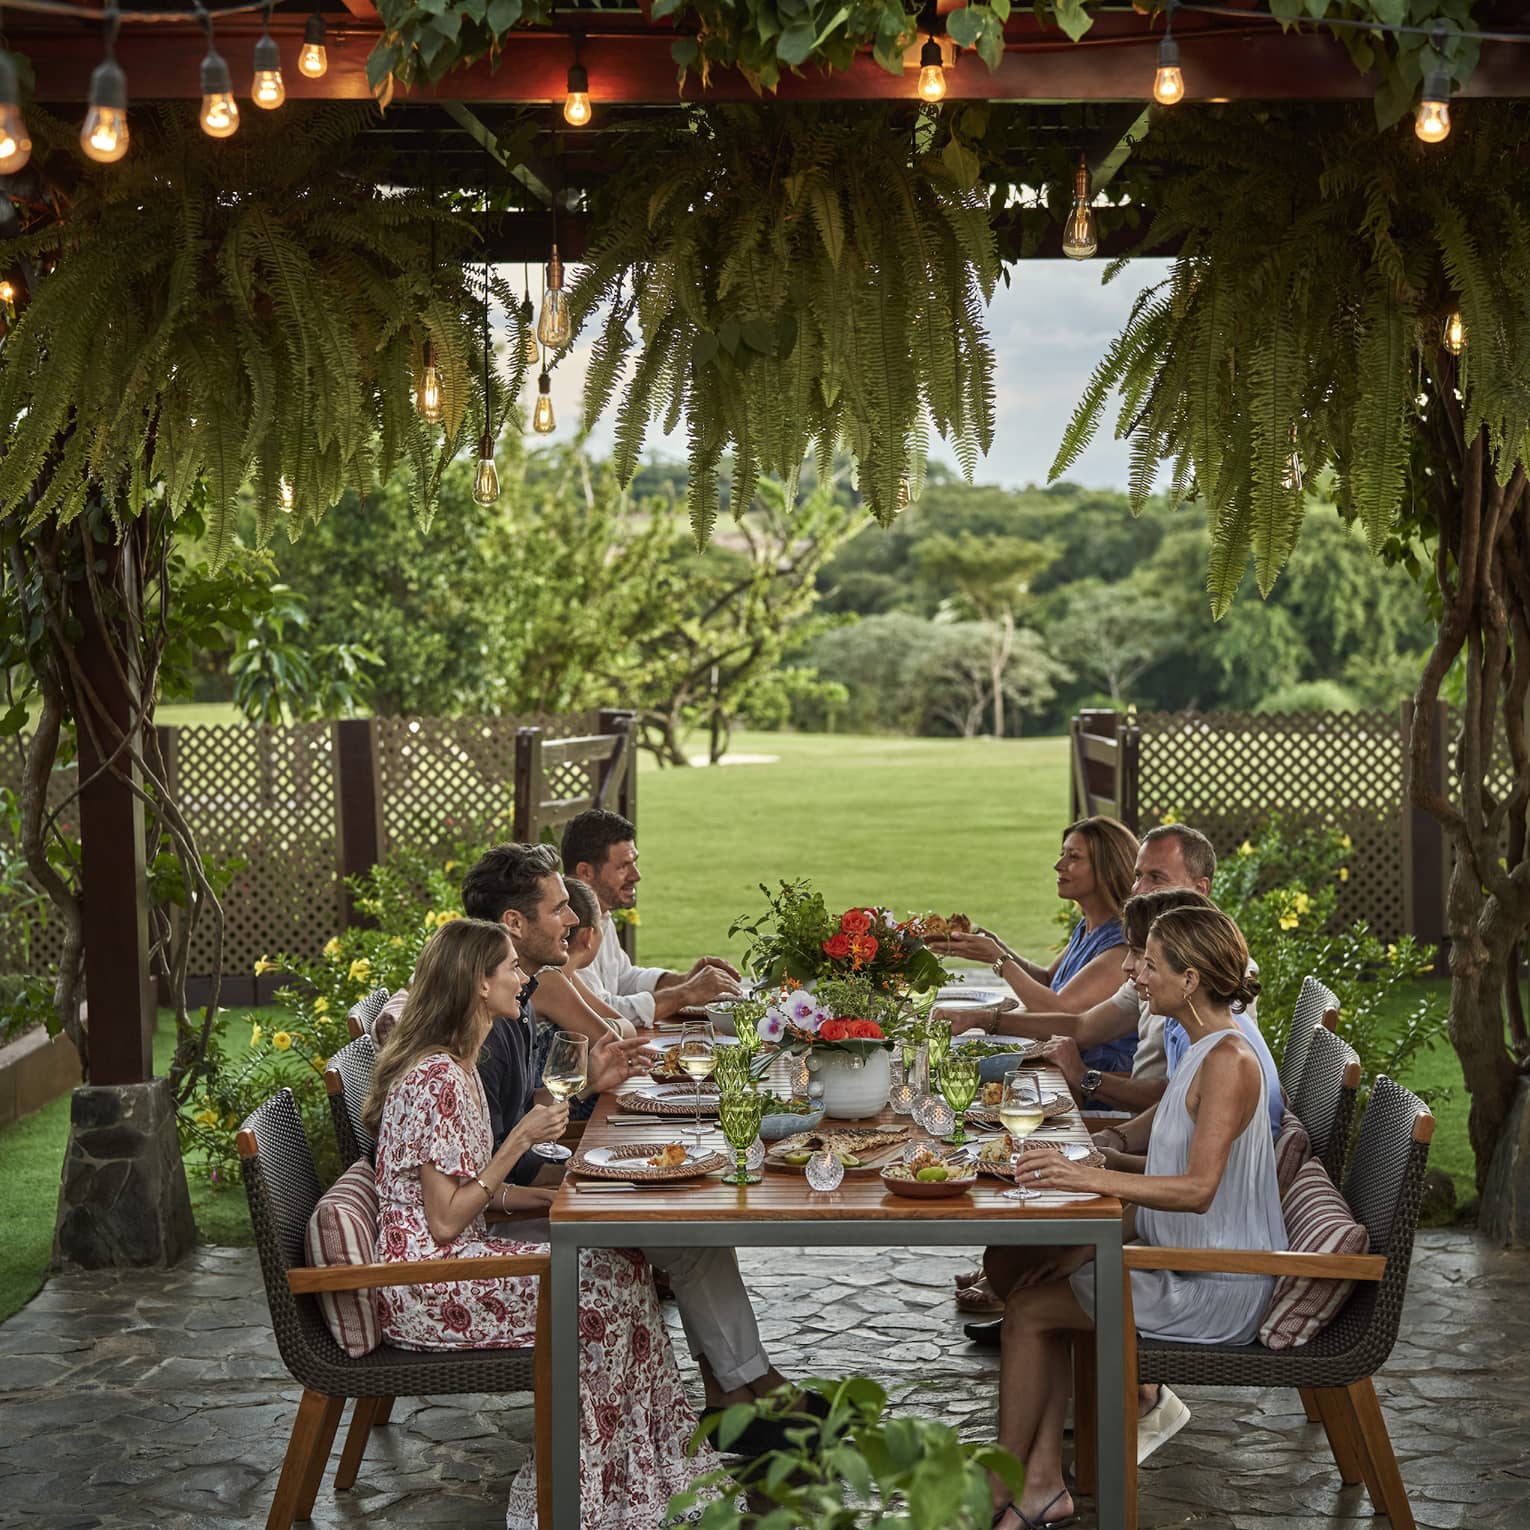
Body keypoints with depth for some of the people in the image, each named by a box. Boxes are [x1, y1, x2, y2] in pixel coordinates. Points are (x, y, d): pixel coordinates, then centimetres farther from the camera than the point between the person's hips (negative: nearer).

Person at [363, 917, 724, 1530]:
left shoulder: (454, 1064, 11)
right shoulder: (437, 1080, -21)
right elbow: (444, 1222, -21)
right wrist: (522, 1138, -18)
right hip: (426, 1293, -10)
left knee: (620, 1263, 0)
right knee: (607, 1283, -12)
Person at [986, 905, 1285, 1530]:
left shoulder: (1230, 1062, -21)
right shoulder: (1202, 1050, 11)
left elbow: (1197, 1189, -31)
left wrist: (1090, 1178, -37)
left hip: (1219, 1289, -10)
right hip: (1183, 1259, 10)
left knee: (1029, 1307, -7)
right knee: (1010, 1266, 5)